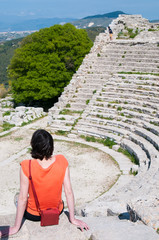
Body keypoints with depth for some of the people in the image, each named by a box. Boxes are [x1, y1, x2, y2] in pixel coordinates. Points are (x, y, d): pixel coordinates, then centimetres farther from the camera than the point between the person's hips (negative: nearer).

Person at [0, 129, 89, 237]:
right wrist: (73, 219, -4)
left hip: (34, 215, -2)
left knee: (17, 197, 32)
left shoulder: (27, 167, -28)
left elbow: (23, 199, -21)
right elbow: (69, 192, -16)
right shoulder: (62, 161, -21)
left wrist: (16, 227, -8)